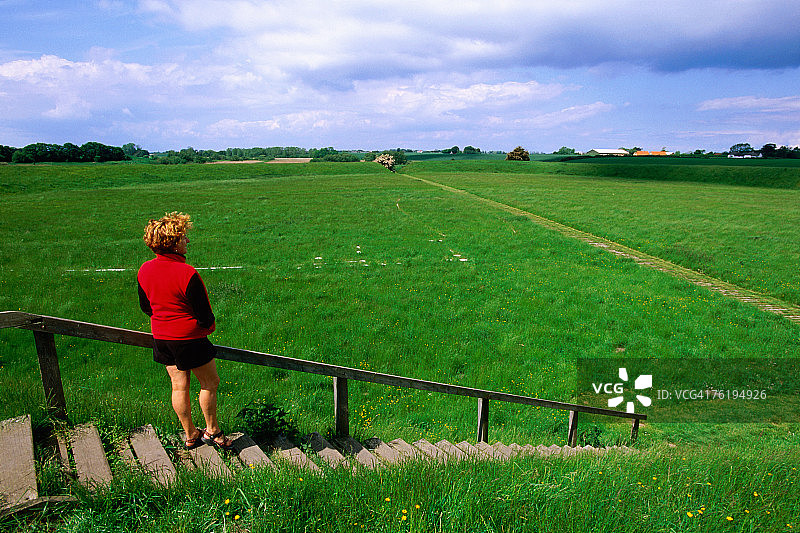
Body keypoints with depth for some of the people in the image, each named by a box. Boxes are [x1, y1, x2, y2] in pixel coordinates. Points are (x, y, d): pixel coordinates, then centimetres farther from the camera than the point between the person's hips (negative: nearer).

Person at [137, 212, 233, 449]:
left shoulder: (144, 270, -3)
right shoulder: (187, 274, -25)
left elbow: (145, 307, 10)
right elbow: (204, 314, -18)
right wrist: (209, 325, 3)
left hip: (162, 338, 7)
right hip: (190, 339, -7)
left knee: (179, 386, 16)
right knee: (210, 383, 12)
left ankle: (190, 435, 29)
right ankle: (212, 431, 24)